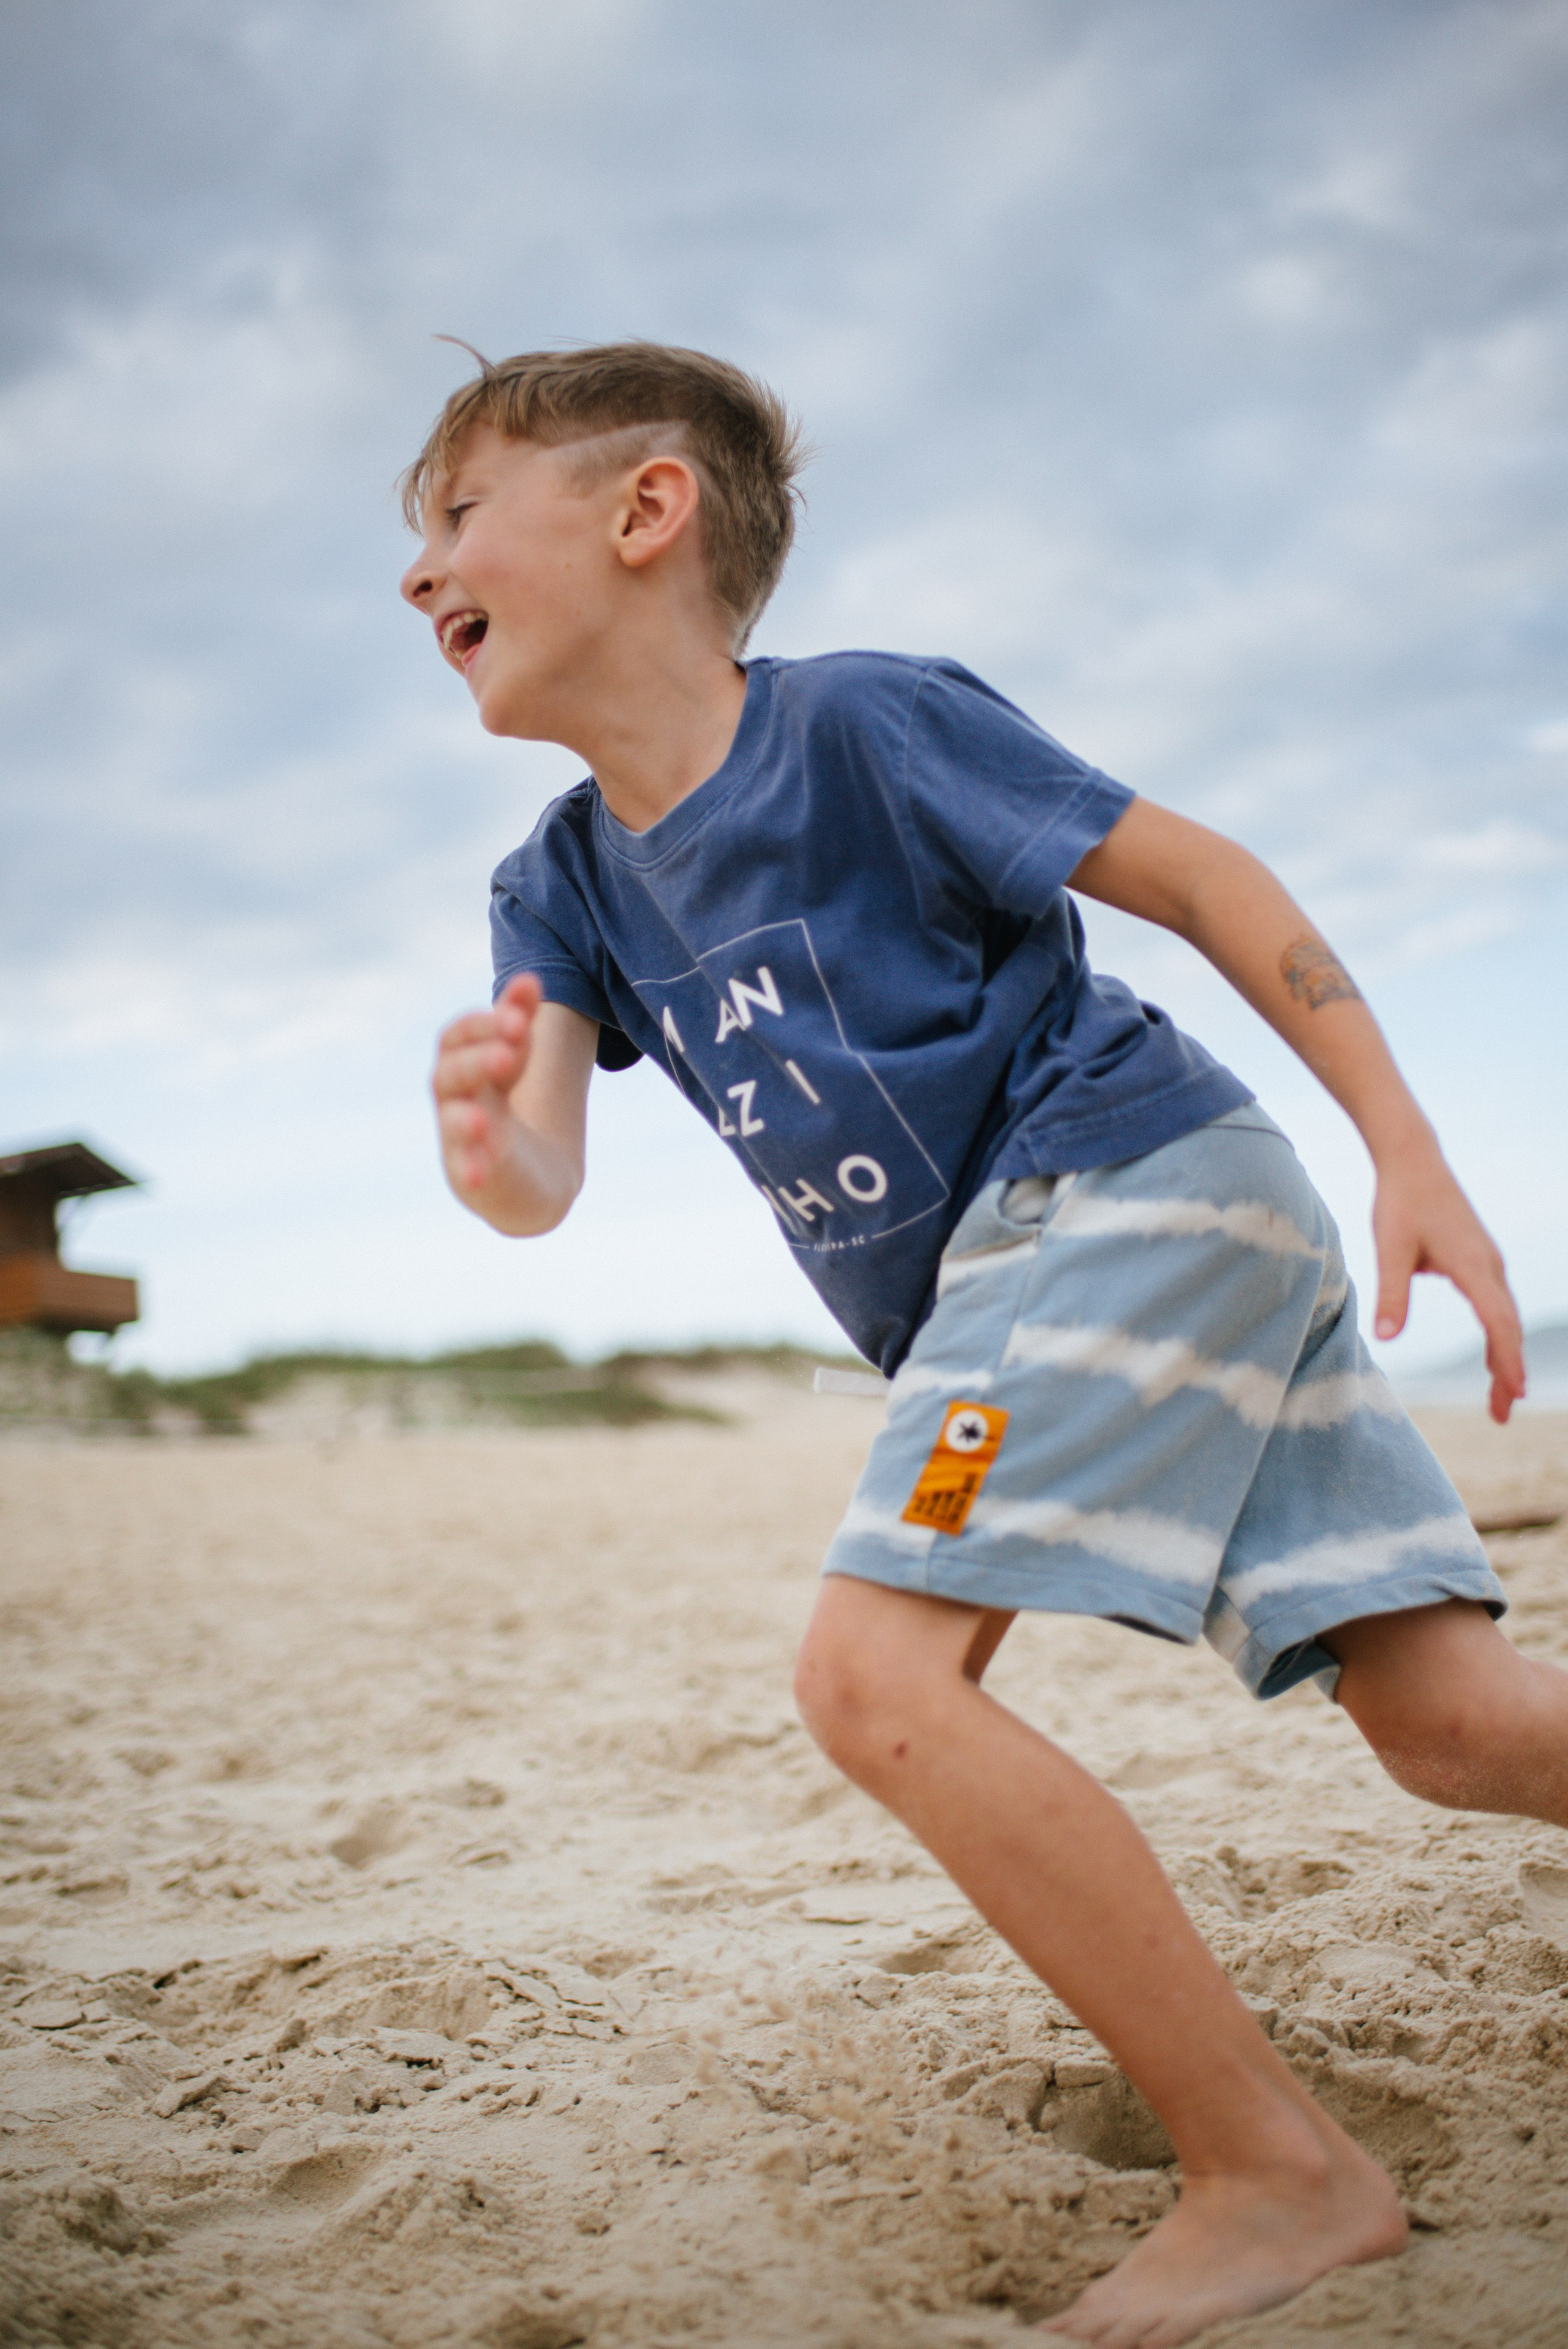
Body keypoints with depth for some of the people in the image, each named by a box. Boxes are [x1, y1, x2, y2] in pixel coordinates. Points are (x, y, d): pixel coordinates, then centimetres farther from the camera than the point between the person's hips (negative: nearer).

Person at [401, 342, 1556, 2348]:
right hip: (1010, 1282, 7)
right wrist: (488, 1145, -29)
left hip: (1136, 1187, -7)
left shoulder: (861, 720, -11)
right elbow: (546, 1184, -4)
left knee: (877, 1674, -19)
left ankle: (1279, 2175, -9)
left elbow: (1200, 878, -6)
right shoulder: (559, 890, 9)